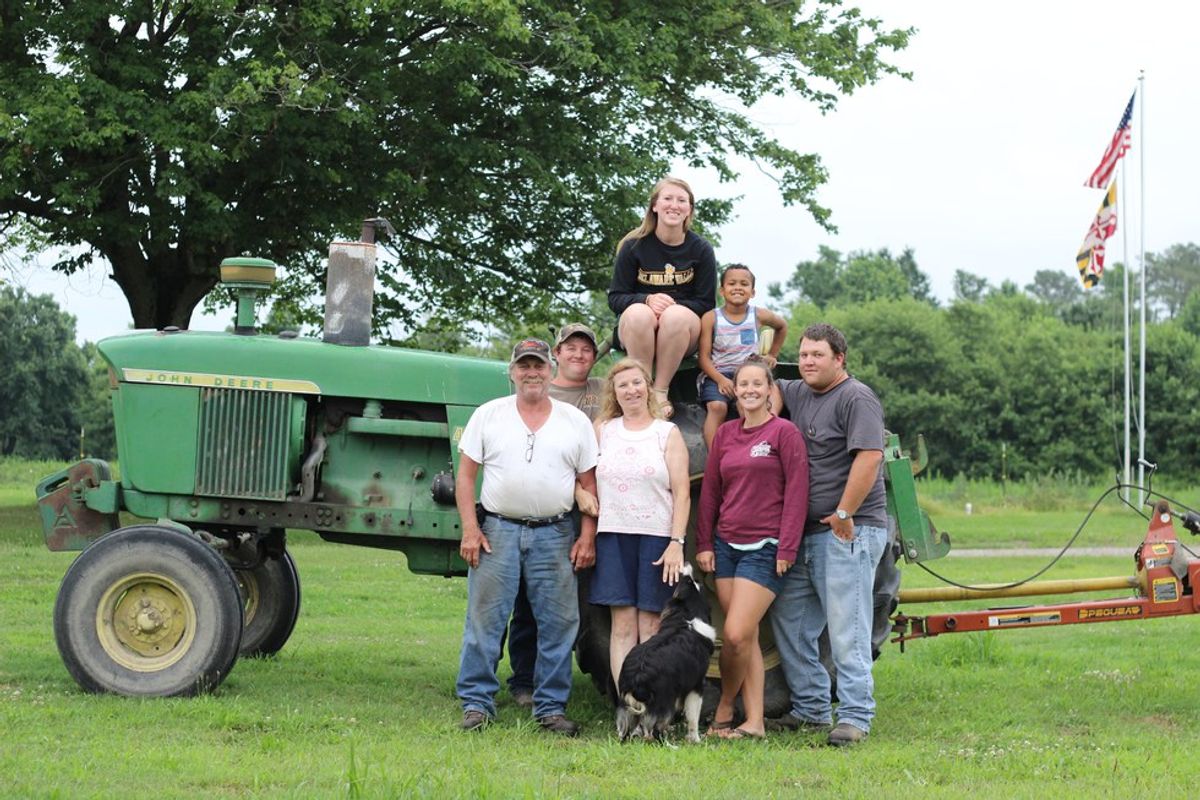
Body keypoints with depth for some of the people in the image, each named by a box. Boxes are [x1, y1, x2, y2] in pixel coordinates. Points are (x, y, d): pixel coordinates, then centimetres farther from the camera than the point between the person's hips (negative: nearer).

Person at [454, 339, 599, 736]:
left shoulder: (575, 421, 7)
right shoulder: (488, 415, 4)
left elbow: (589, 483, 7)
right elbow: (465, 475, 3)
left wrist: (587, 537, -1)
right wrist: (470, 528, -6)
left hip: (554, 534, 1)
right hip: (497, 529, -1)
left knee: (558, 624, 2)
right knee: (484, 620, -1)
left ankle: (551, 706, 11)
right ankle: (476, 702, 7)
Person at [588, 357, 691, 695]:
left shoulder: (667, 433, 4)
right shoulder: (603, 429, 11)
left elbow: (681, 493, -1)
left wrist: (676, 542, -10)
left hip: (657, 537, -2)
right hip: (613, 536, 2)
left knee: (651, 627, -3)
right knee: (622, 625, -1)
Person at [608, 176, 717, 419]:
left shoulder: (701, 250, 1)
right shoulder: (634, 246, -1)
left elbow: (706, 303, -1)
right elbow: (615, 298, -2)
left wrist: (673, 307, -19)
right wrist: (648, 300, -22)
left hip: (683, 335, 0)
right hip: (635, 334, 0)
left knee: (677, 315, -35)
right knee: (638, 312, -35)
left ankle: (661, 391, -24)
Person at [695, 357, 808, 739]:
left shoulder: (784, 432, -4)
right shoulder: (725, 433, 11)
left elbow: (796, 492, -7)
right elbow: (710, 491, 14)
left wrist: (786, 549, -11)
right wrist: (704, 544, 8)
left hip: (765, 549, -5)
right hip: (726, 546, 5)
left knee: (736, 635, -12)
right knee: (746, 639, 5)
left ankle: (724, 708, 9)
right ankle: (754, 722, 8)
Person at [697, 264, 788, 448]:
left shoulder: (759, 315, 6)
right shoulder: (711, 318, 0)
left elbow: (782, 326, 30)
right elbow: (704, 357, -3)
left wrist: (772, 355, 26)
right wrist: (720, 379, -18)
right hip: (717, 374, -1)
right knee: (717, 406, -31)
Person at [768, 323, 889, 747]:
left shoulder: (856, 398, -10)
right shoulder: (797, 394, 15)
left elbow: (869, 457, -20)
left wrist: (844, 514, -20)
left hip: (848, 532, -9)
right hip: (805, 533, 9)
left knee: (846, 628, -8)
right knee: (788, 620, 12)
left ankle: (855, 716, -3)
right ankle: (812, 709, 21)